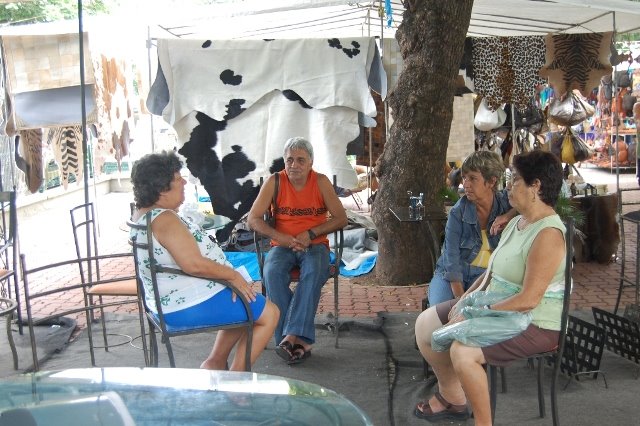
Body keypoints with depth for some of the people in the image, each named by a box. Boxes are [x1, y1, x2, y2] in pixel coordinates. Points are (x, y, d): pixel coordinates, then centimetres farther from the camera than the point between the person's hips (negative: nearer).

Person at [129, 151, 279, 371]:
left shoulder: (141, 214, 7)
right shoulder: (164, 219, -25)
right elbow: (194, 264, -32)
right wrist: (233, 275, -20)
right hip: (190, 307, -11)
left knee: (246, 303, 28)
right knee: (269, 313, -2)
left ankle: (215, 362, 26)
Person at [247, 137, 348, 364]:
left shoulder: (321, 182, 0)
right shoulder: (275, 182, 0)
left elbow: (341, 218, 0)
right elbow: (253, 219, -1)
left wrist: (310, 234, -13)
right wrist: (281, 238, -15)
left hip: (315, 245, -1)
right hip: (282, 246, 1)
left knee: (314, 272, -35)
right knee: (272, 273, -32)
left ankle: (292, 337, -39)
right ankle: (301, 341, -32)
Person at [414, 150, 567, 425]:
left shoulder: (548, 234, -23)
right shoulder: (517, 222, 9)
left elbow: (529, 299, -27)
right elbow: (493, 271, 15)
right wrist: (466, 300, 0)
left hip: (534, 325, -10)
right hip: (496, 307, 10)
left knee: (462, 350, -32)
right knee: (425, 323, 8)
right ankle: (452, 398, 24)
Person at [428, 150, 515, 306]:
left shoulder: (505, 202, -5)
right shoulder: (458, 213, -10)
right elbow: (452, 259, -13)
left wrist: (509, 216, -20)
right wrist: (460, 300, -23)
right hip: (451, 275, 0)